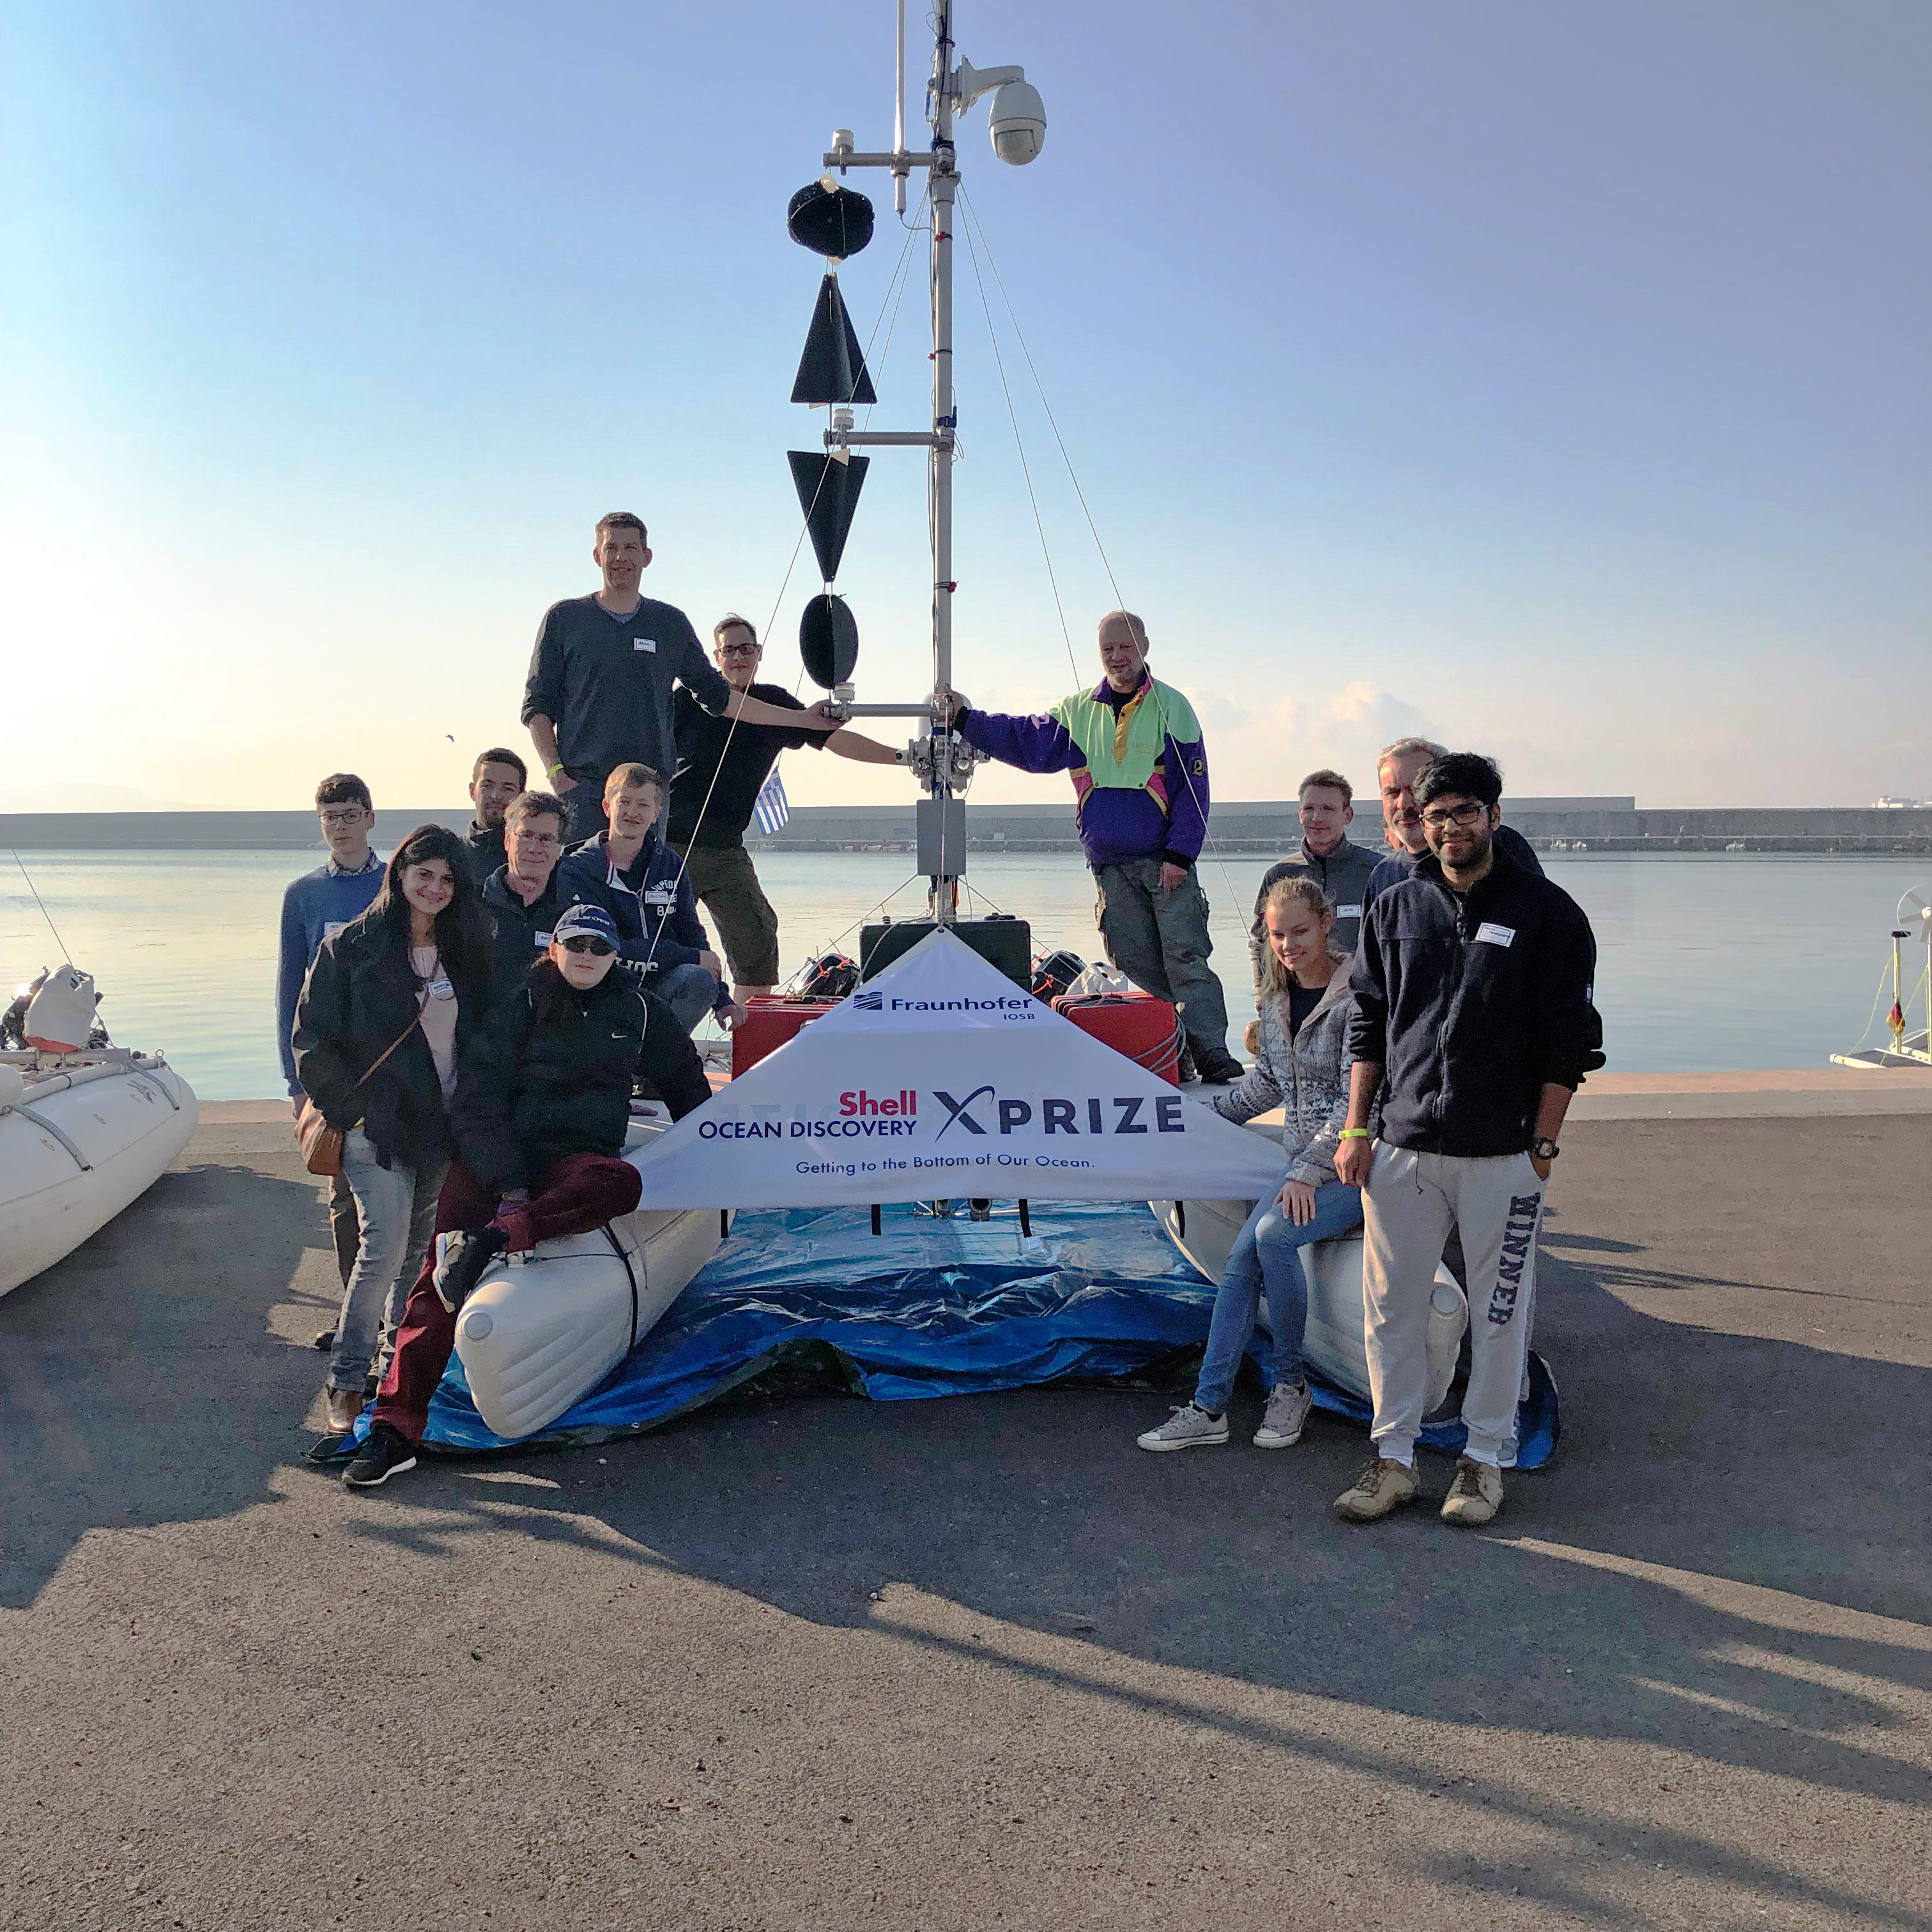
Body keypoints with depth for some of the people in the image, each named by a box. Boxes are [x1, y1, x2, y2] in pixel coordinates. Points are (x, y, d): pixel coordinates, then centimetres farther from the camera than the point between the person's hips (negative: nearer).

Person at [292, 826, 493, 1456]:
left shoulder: (463, 953, 10)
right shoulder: (352, 948, -4)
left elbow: (478, 1039, 18)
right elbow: (313, 1038, -4)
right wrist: (347, 1111, -7)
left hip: (442, 1126, 5)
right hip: (377, 1122, -5)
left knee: (419, 1252, 12)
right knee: (386, 1247, -15)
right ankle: (346, 1391, -9)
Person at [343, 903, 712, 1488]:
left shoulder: (637, 1010, 11)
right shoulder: (519, 1006, 2)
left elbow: (683, 1078, 27)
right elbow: (478, 1099, -4)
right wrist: (509, 1187, -16)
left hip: (575, 1160, 2)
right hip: (495, 1156, -2)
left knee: (623, 1183, -34)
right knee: (438, 1276, -20)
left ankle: (488, 1242, -37)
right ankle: (396, 1428, -18)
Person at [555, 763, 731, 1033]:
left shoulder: (670, 867, 12)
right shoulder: (575, 870, -3)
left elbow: (691, 936, 17)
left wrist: (722, 1000, 3)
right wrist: (690, 957, -15)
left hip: (660, 985, 4)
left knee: (699, 981, -30)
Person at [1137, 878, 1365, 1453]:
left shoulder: (1356, 997, -14)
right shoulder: (1276, 996, 9)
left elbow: (1357, 1099, -18)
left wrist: (1308, 1171, -22)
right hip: (1304, 1165, 7)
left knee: (1274, 1234, -27)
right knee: (1241, 1259, -10)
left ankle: (1290, 1386, -7)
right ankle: (1208, 1408, -3)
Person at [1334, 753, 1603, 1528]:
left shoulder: (1546, 912, -1)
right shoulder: (1393, 909, 8)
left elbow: (1568, 1043, -1)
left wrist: (1543, 1145, -5)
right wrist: (1357, 1129, 7)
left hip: (1502, 1154, -3)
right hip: (1400, 1149, 3)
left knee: (1499, 1309, 7)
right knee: (1391, 1305, 7)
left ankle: (1485, 1456, 23)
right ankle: (1393, 1455, 20)